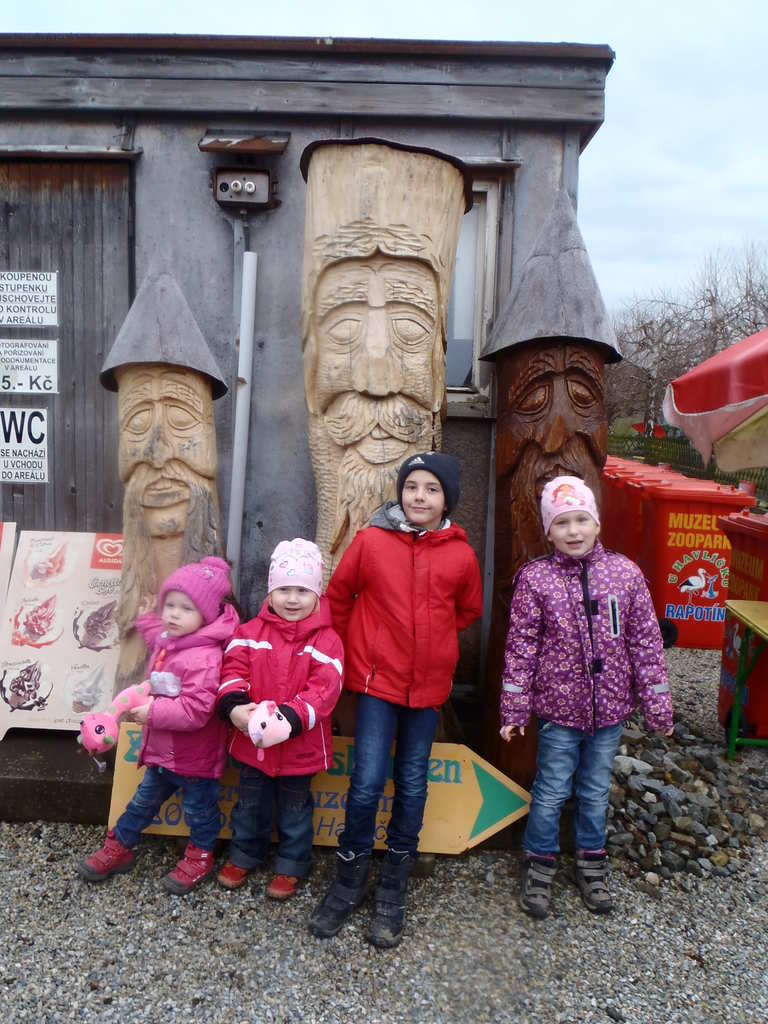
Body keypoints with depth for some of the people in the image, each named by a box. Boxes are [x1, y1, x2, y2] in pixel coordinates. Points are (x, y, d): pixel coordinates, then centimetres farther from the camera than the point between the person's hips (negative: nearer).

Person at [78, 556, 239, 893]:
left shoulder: (205, 658, -32)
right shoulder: (165, 641, -2)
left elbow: (196, 711, -36)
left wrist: (153, 712, -31)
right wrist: (146, 619, 24)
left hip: (194, 758, -8)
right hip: (161, 751, 8)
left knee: (198, 808, 16)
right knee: (144, 800, 26)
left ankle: (200, 856, 39)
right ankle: (119, 847, 44)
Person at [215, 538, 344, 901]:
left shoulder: (325, 640, -12)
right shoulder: (251, 632, -3)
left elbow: (324, 689, -20)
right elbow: (233, 669, -8)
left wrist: (290, 720, -32)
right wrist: (233, 706, -27)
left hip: (300, 745, -2)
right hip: (251, 739, 3)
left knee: (295, 806, 17)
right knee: (250, 801, 22)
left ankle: (292, 865, 37)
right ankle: (244, 855, 44)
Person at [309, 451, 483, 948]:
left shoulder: (461, 555, -4)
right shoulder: (371, 541, -7)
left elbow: (468, 611, 13)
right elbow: (338, 595, 5)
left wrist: (431, 641, 10)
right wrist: (348, 649, 10)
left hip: (429, 684, 2)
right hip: (378, 679, -2)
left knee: (412, 784, 13)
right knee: (368, 781, -4)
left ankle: (394, 886, 31)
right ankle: (351, 877, 22)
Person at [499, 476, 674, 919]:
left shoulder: (626, 573, -5)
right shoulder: (535, 578, -10)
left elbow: (646, 644, 0)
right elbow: (521, 647, -7)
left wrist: (658, 707, 2)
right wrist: (514, 710, -6)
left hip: (609, 709, 2)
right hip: (558, 709, -2)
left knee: (596, 791, 18)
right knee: (551, 792, 10)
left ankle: (591, 865, 40)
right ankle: (540, 866, 32)